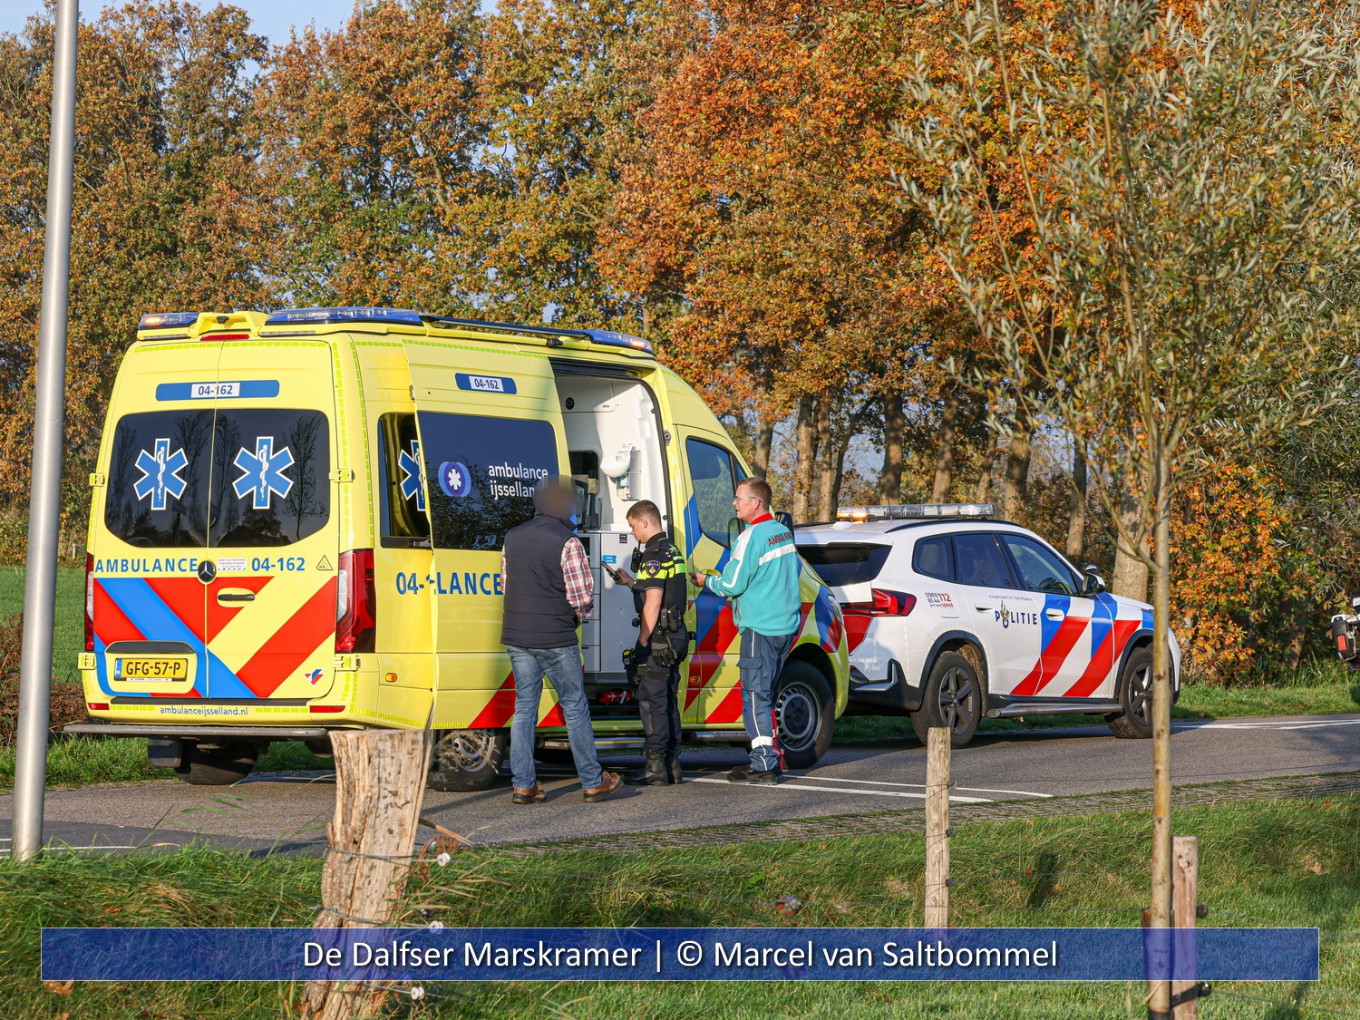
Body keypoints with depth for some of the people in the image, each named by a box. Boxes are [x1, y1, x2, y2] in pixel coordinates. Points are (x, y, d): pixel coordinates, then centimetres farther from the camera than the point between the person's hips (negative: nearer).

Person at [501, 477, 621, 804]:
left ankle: (523, 785, 7)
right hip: (556, 639, -5)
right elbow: (582, 596, -13)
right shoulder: (568, 542, -12)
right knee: (575, 708, 5)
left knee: (524, 708, 9)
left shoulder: (512, 538, 7)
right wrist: (581, 615, 8)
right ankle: (593, 782, 11)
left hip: (517, 638, 5)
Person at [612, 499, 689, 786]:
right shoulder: (672, 551, 15)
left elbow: (653, 604, -20)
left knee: (652, 701, -6)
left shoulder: (654, 556, -15)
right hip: (675, 634, 10)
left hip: (658, 637, -10)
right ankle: (672, 764, 17)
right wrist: (631, 582, 22)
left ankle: (655, 768, -6)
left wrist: (642, 643, -17)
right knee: (668, 701, 14)